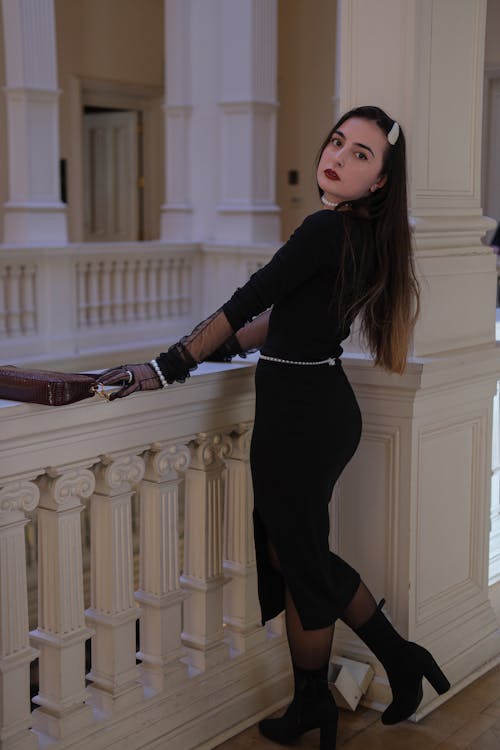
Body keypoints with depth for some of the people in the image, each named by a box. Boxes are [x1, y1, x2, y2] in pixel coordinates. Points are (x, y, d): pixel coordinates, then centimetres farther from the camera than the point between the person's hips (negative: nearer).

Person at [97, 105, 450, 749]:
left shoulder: (328, 229, -18)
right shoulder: (363, 235, 10)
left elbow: (248, 302, -18)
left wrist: (168, 367, -14)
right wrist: (224, 346, 21)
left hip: (301, 416, -9)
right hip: (324, 406, 9)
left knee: (300, 562, 9)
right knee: (297, 551, 21)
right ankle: (399, 656, 30)